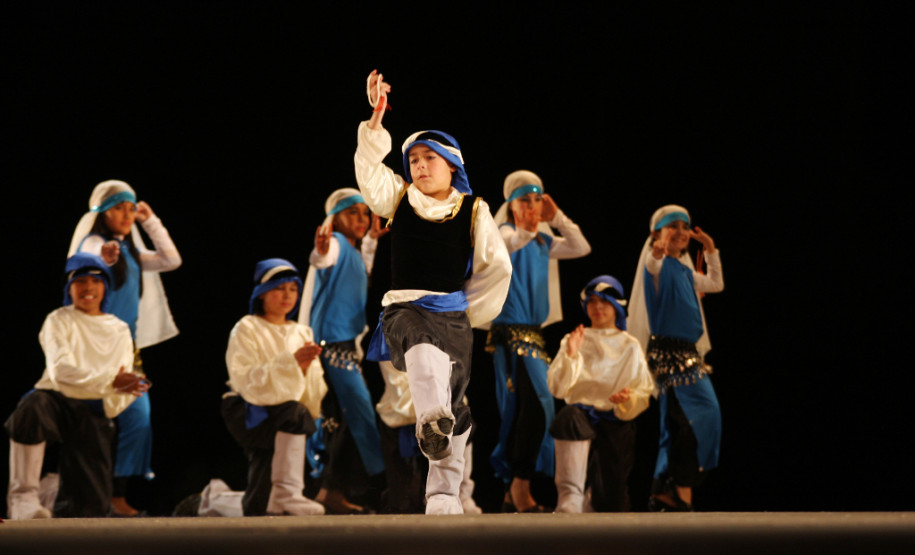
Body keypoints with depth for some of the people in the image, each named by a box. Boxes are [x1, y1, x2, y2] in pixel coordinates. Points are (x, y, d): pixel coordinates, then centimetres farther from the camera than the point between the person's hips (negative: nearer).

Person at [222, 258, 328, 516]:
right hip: (249, 414, -6)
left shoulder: (302, 333, 15)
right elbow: (245, 381, -19)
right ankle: (287, 492, -35)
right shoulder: (247, 330, -2)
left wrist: (308, 368, -14)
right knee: (294, 413, -36)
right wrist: (291, 361, -24)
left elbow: (314, 393, 7)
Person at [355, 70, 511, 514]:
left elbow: (497, 268, 12)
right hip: (404, 309, -1)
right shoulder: (400, 199, 10)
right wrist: (377, 118, -17)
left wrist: (472, 314, 10)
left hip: (453, 315, 1)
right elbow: (369, 169, -6)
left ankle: (443, 498, 8)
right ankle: (432, 420, -62)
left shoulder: (473, 211, 7)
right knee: (424, 346, -36)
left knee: (453, 401, -2)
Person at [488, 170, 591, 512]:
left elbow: (581, 248, 13)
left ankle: (514, 492, 13)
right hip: (511, 333, -8)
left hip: (535, 334, 8)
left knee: (525, 411, 9)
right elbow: (504, 245, -28)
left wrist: (556, 217, 4)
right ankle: (521, 484, -13)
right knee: (538, 406, -18)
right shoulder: (507, 232, -6)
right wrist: (526, 230, -47)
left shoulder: (543, 241, 16)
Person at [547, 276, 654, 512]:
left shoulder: (630, 347, 15)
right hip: (584, 413, -1)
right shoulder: (574, 340, 12)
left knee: (611, 505, -13)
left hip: (617, 421, 1)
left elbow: (645, 393, 8)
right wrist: (570, 355, -14)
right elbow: (557, 388, 1)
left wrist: (630, 398, -15)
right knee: (570, 415, -42)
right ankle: (570, 500, -42)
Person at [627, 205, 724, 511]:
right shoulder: (659, 264, -4)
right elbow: (652, 264, -28)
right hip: (668, 352, -9)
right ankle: (683, 487, -19)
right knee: (704, 413, -19)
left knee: (679, 424, 6)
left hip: (688, 353, 9)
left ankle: (663, 492, 9)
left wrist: (711, 251, 20)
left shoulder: (685, 270, 20)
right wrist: (658, 250, -52)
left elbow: (716, 284, 34)